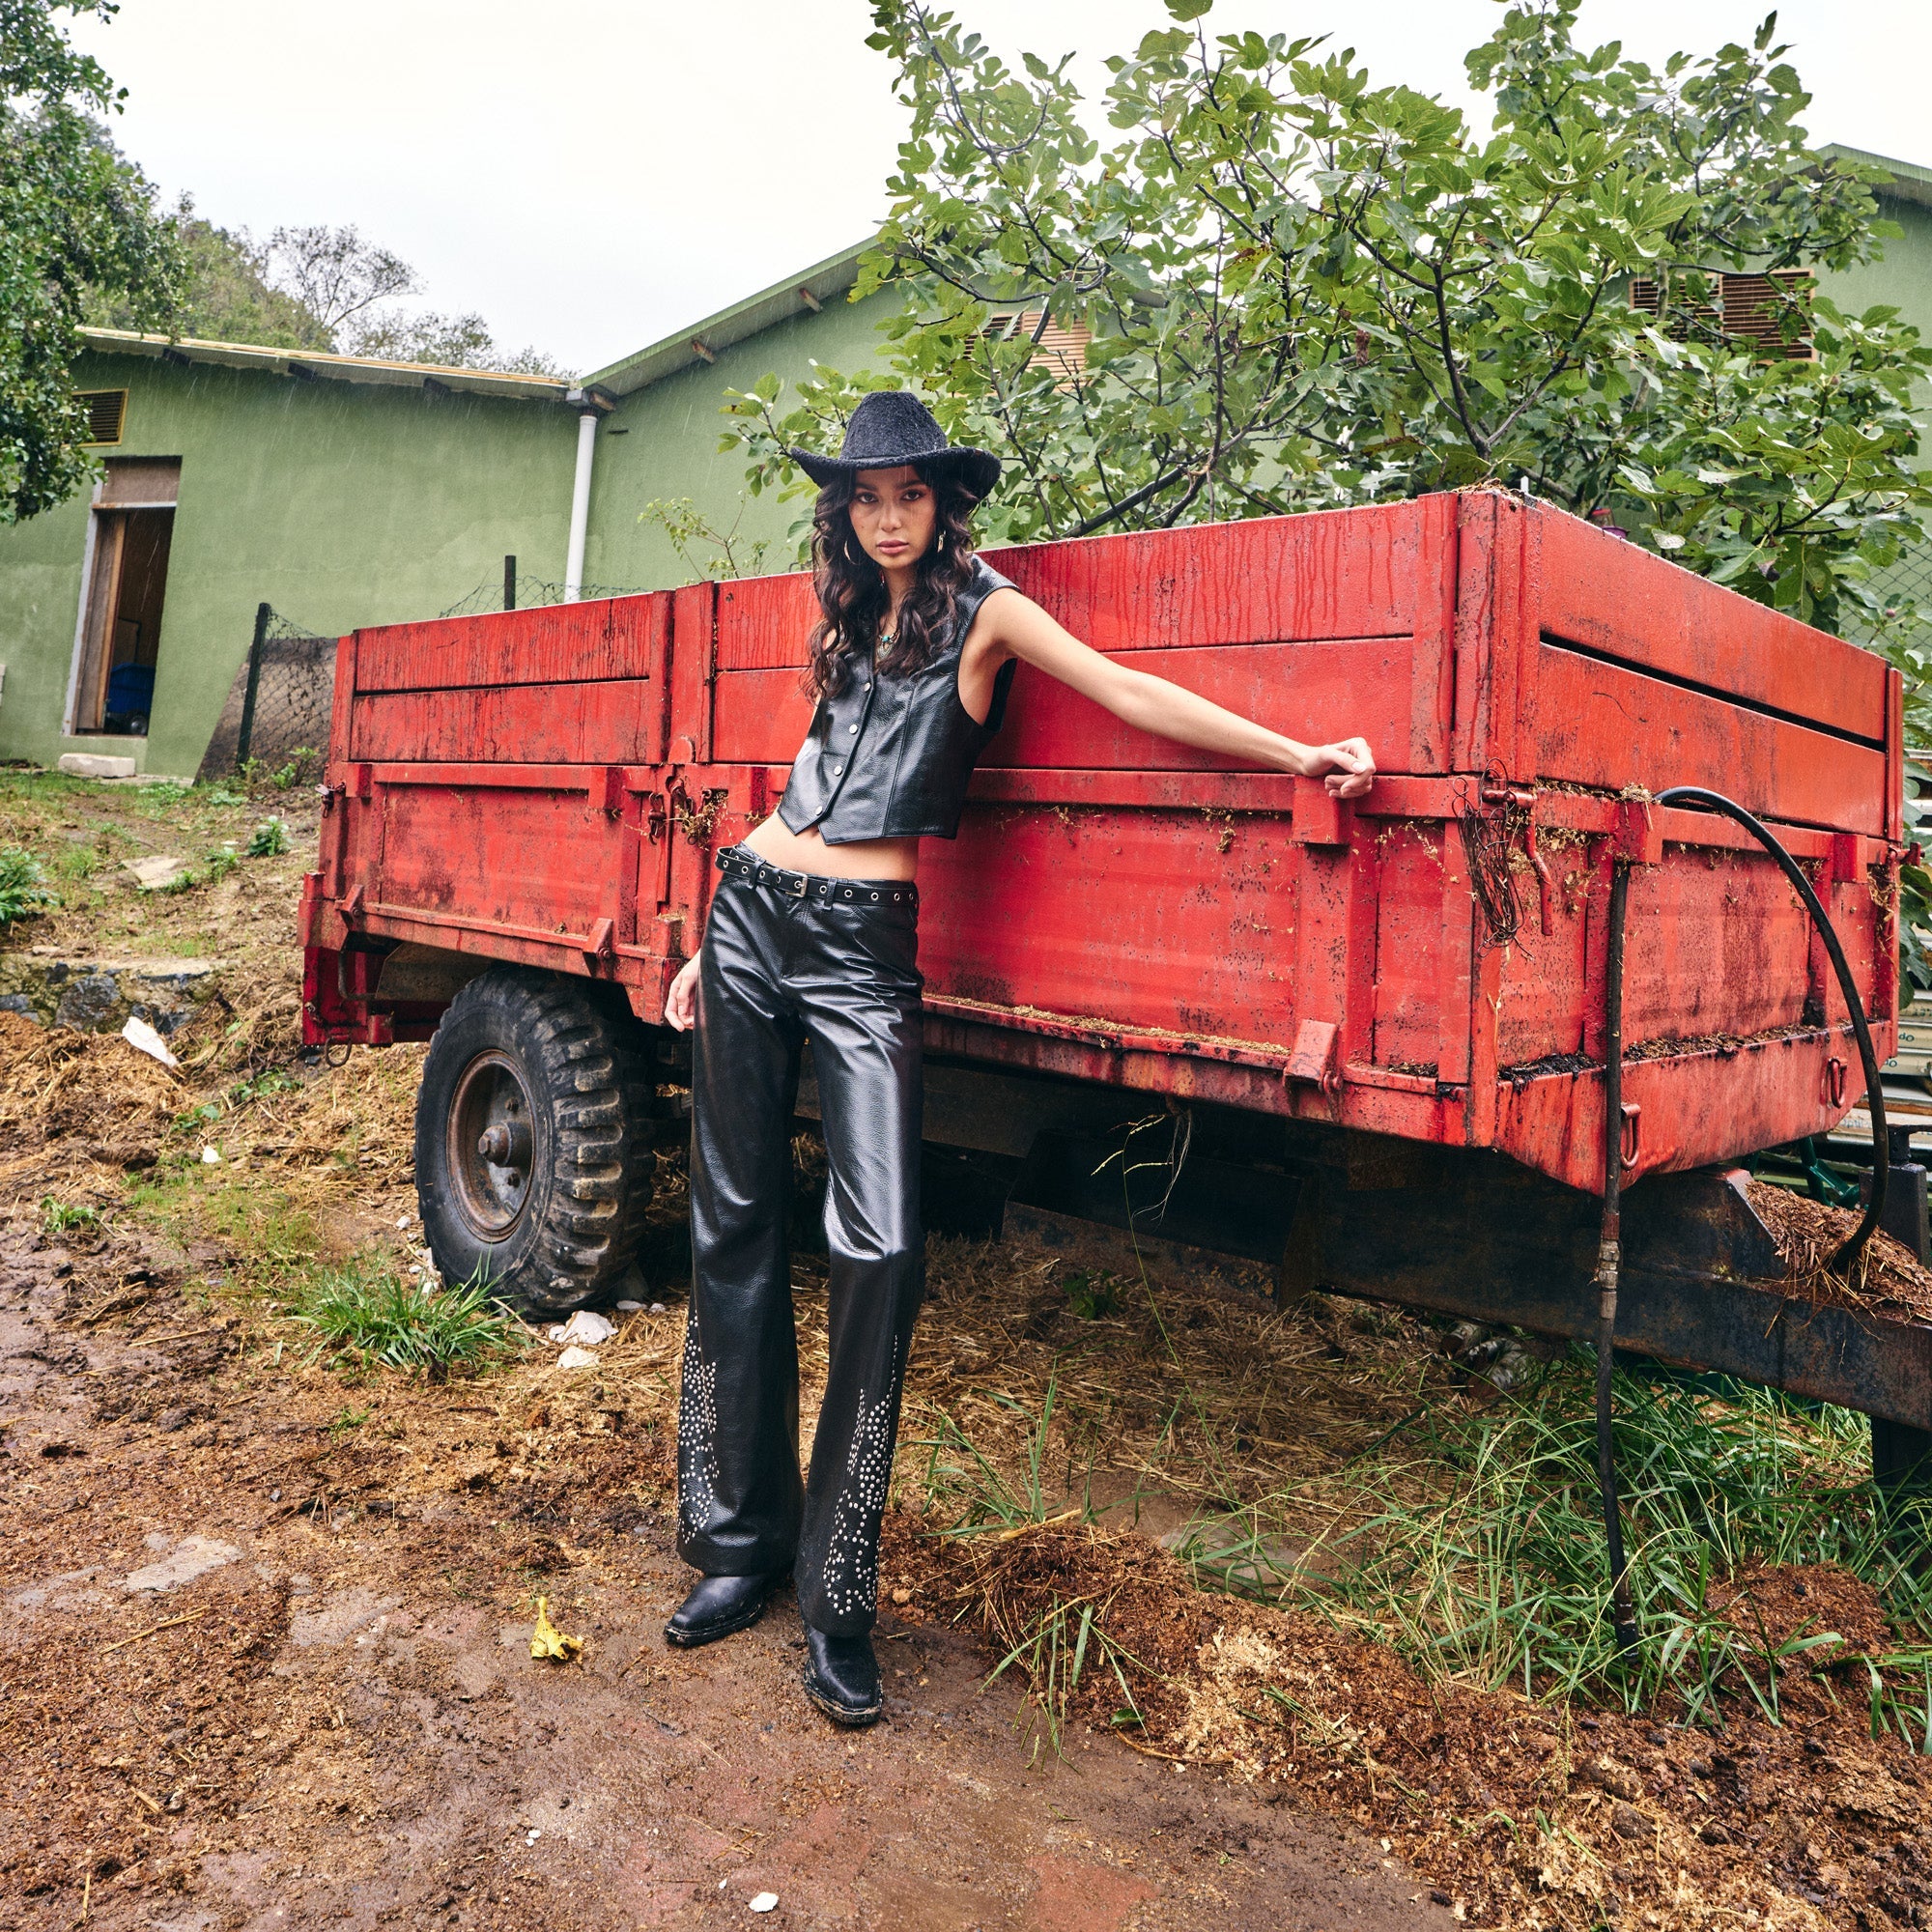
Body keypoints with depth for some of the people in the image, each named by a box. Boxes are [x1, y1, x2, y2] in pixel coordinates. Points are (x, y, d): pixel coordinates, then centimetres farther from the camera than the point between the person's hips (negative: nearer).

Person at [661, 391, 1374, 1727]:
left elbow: (1128, 691, -2)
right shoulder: (847, 621, 21)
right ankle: (740, 1542, 18)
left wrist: (1298, 754, -10)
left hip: (865, 946, -6)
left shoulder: (983, 609, 5)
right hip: (755, 916, 6)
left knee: (880, 1250, -16)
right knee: (736, 1231, 5)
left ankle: (839, 1593, -2)